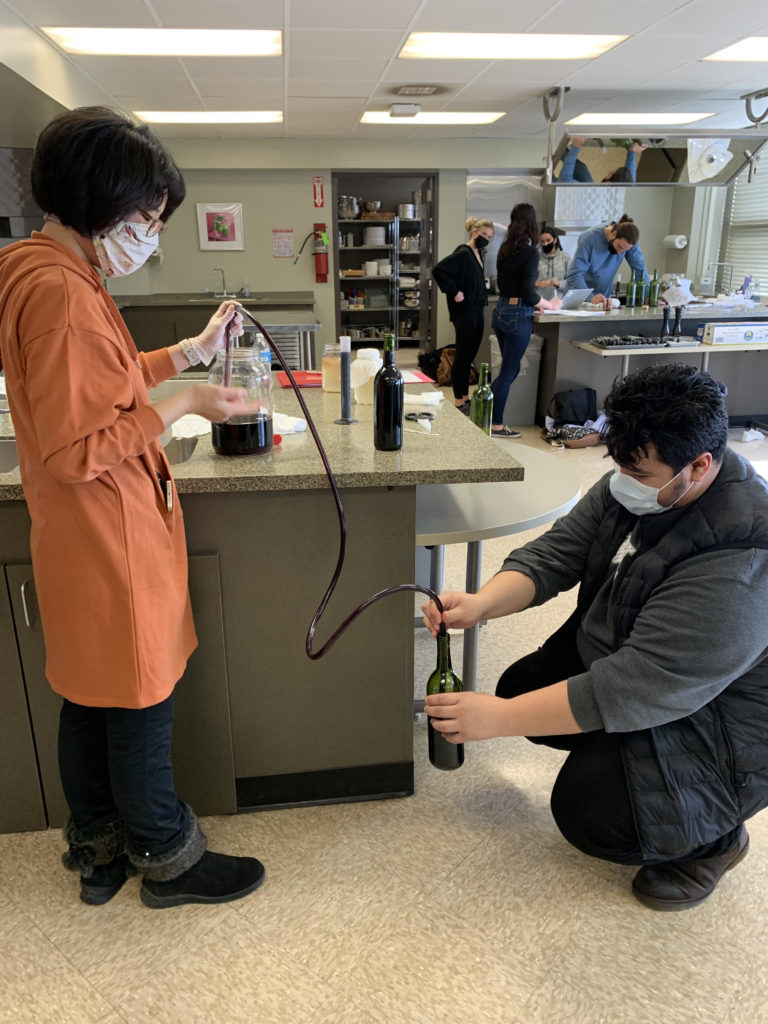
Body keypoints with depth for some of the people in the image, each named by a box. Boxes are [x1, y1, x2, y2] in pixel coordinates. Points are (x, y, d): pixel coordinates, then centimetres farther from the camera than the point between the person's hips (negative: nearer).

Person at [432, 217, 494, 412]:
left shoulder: (477, 253, 13)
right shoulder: (463, 253, -14)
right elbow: (438, 270, -25)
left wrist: (483, 297, 15)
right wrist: (454, 292, -21)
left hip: (477, 311, 9)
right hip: (464, 312, -9)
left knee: (470, 354, 14)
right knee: (462, 356, -3)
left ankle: (465, 397, 23)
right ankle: (458, 402, 5)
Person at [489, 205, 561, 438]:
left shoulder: (505, 249, 9)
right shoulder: (530, 251, -13)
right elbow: (528, 292, -18)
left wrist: (533, 303, 20)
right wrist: (550, 305, -3)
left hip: (501, 311, 7)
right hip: (518, 316, -7)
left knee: (509, 369, 18)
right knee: (509, 371, 1)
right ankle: (496, 425, 8)